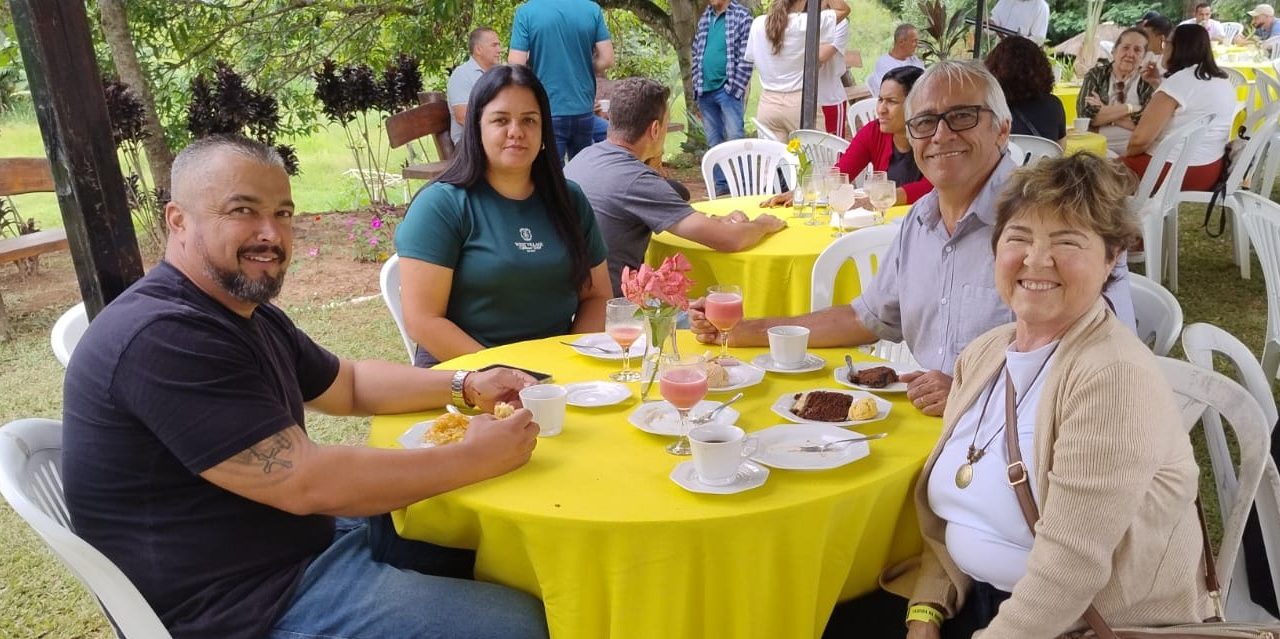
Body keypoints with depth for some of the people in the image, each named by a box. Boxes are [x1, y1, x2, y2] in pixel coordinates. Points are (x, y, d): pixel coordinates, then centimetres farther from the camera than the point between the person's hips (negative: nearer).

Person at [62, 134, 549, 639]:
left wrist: (465, 385, 4)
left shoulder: (250, 316, 8)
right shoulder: (162, 338, -26)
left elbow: (350, 383, 19)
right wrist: (473, 458, -19)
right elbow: (306, 483, -28)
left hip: (303, 542, 10)